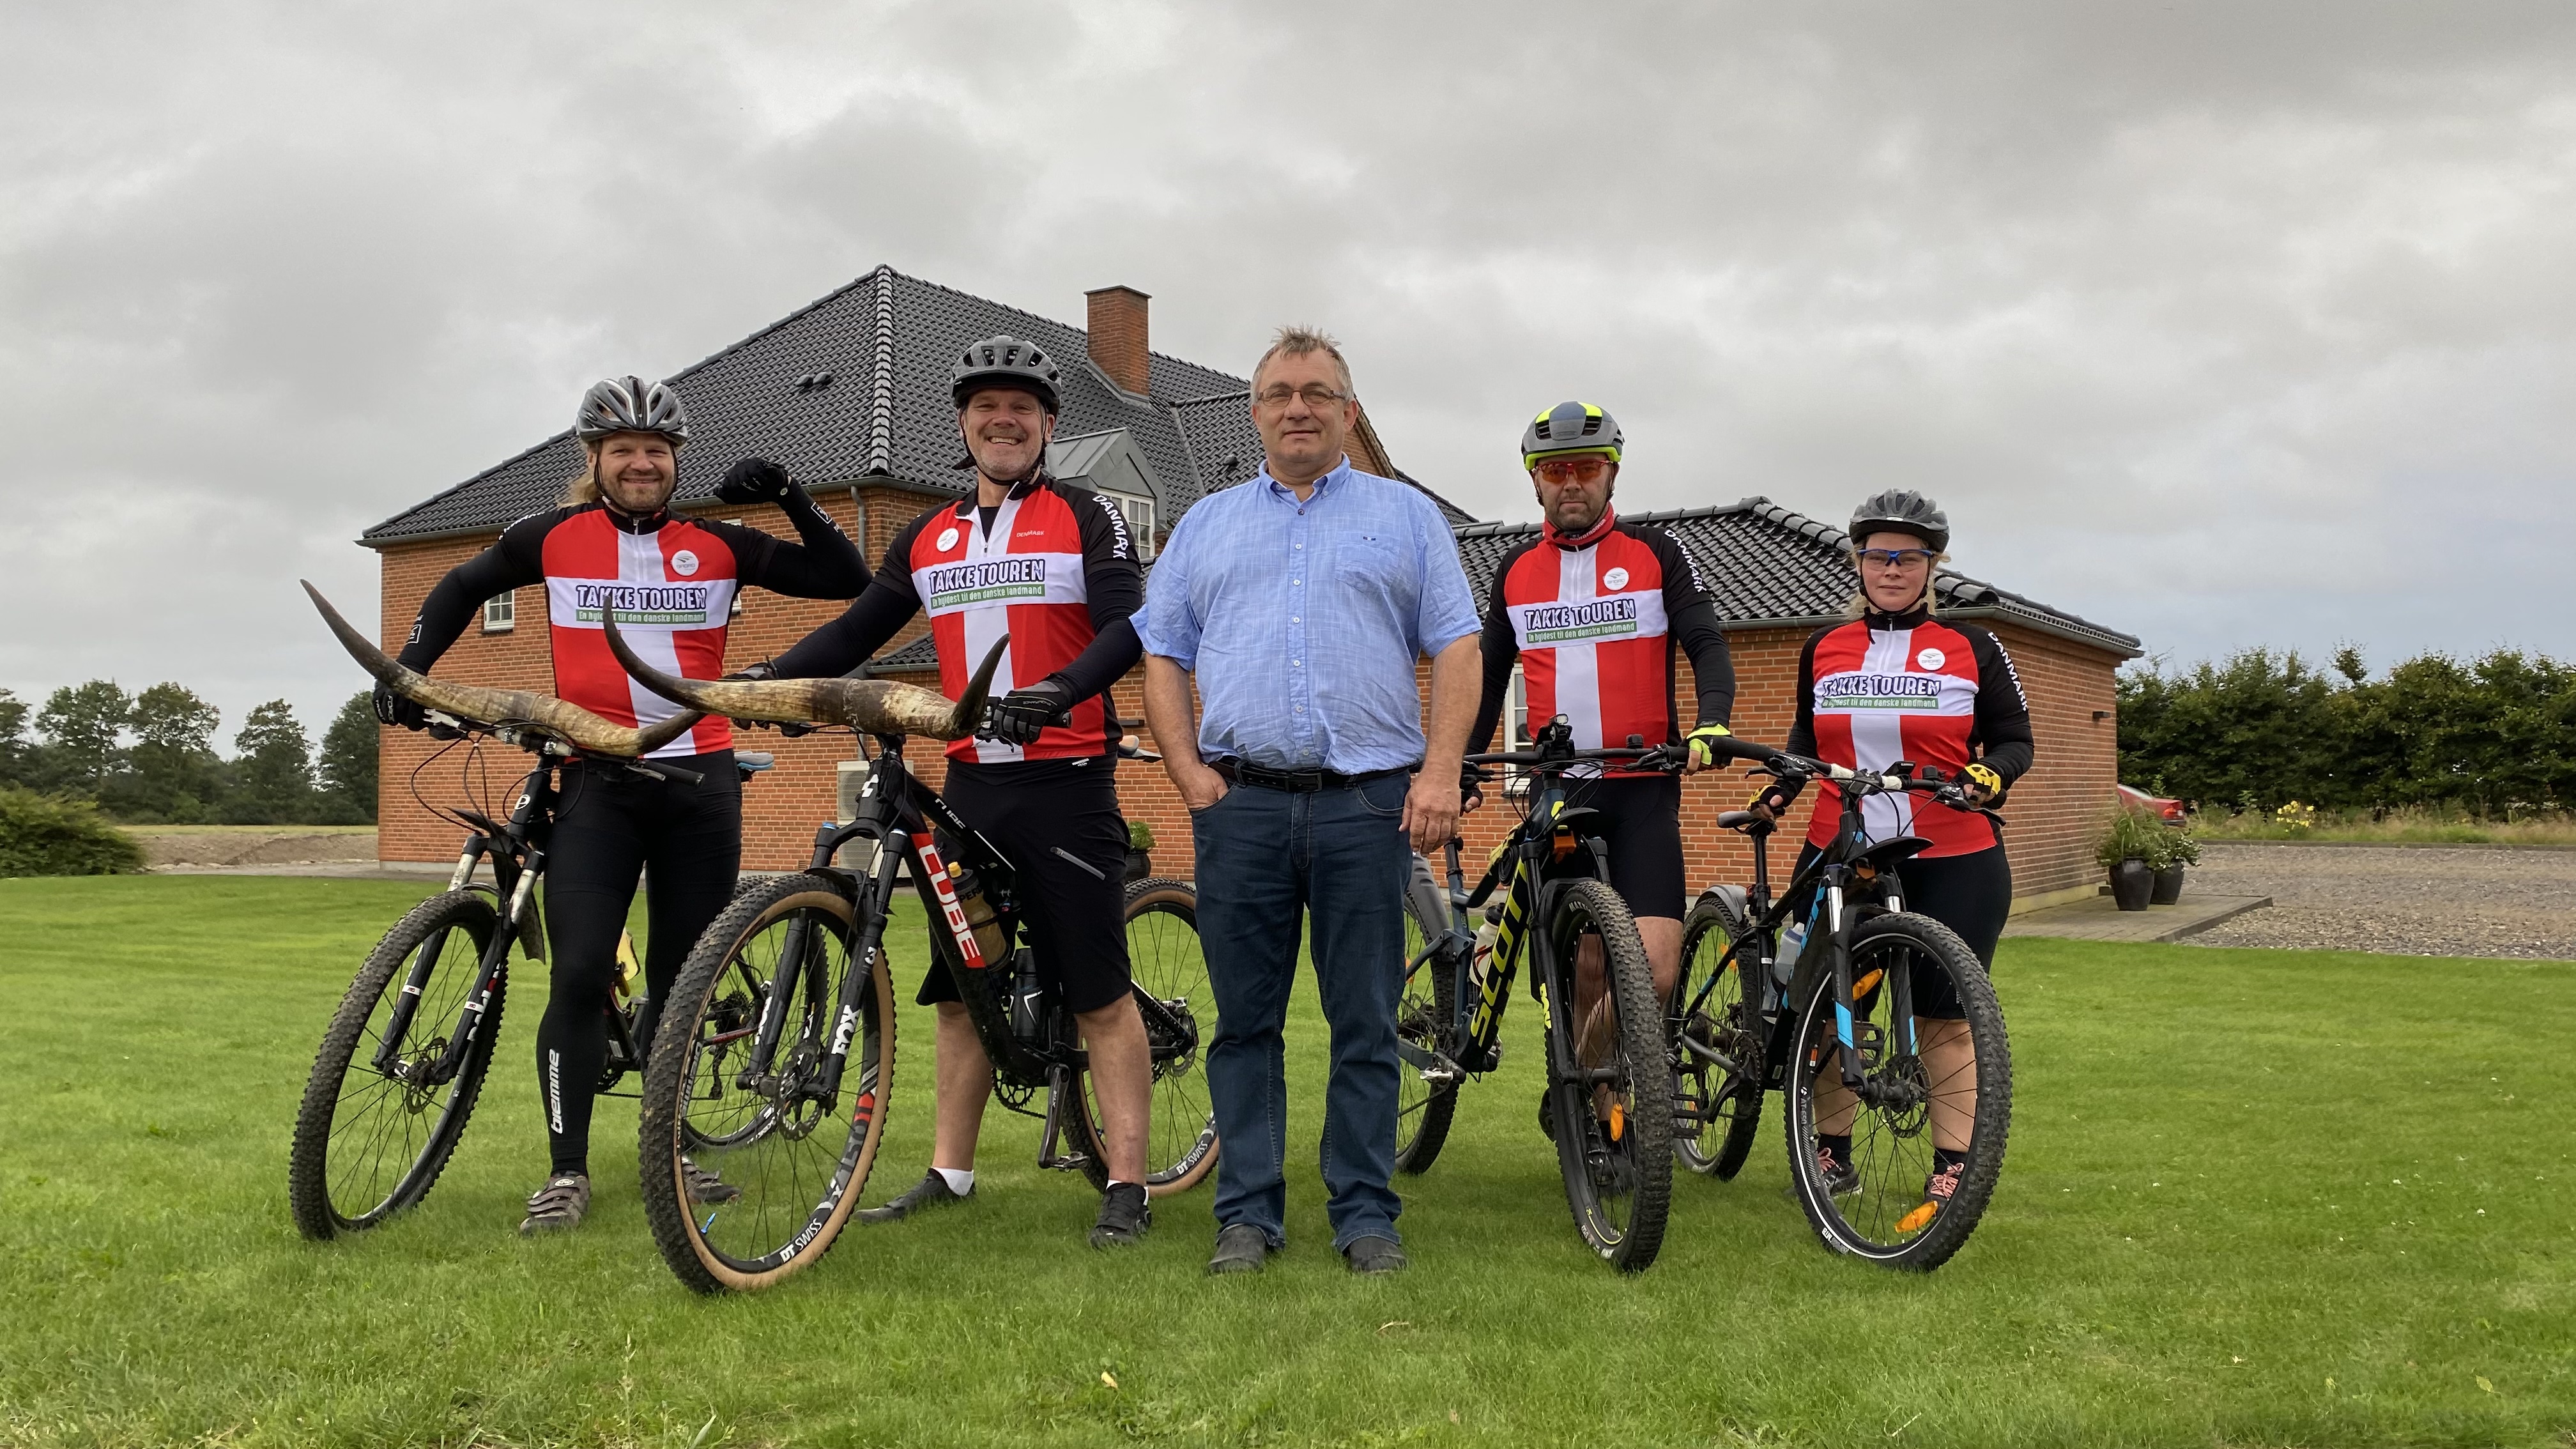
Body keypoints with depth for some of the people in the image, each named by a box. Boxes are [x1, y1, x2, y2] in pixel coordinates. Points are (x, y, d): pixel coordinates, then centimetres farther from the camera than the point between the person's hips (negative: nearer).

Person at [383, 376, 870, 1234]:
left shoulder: (719, 546, 5)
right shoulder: (554, 538, 5)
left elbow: (848, 581, 5)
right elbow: (461, 589, 20)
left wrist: (791, 499, -6)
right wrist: (411, 669, 8)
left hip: (701, 781, 2)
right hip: (596, 783, -1)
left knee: (681, 979, 8)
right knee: (580, 975, -11)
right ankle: (567, 1172, 0)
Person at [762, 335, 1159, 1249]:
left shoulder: (1085, 517, 0)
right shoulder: (928, 539, 15)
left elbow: (1130, 625, -13)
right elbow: (856, 632, 17)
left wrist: (1062, 689, -31)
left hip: (1066, 779, -5)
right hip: (971, 785, 6)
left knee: (1099, 993, -3)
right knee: (959, 990, 11)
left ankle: (1126, 1188, 2)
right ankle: (949, 1174, 21)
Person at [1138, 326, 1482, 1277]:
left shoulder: (1406, 516, 13)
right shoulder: (1206, 524, 18)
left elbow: (1456, 649, 5)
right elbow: (1162, 656, 14)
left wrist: (1440, 772, -7)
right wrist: (1190, 773, 0)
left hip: (1367, 803, -1)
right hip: (1239, 804, 2)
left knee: (1367, 1022, 1)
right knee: (1245, 1020, 4)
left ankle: (1365, 1214, 11)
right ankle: (1248, 1215, 13)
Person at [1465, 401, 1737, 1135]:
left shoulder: (1655, 554, 4)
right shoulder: (1516, 571, 13)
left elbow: (1707, 645, -4)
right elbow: (1489, 678, 20)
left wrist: (1710, 722, -23)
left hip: (1643, 789, -2)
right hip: (1557, 793, 2)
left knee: (1654, 969, -13)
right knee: (1588, 965, 0)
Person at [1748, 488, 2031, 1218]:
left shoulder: (1972, 649, 3)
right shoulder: (1824, 649, 10)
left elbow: (2015, 739, 6)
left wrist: (1990, 775, -15)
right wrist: (1779, 789, 5)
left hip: (1953, 861, -2)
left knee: (1944, 1014, 0)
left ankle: (1954, 1163, 9)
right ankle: (1831, 1149, 17)